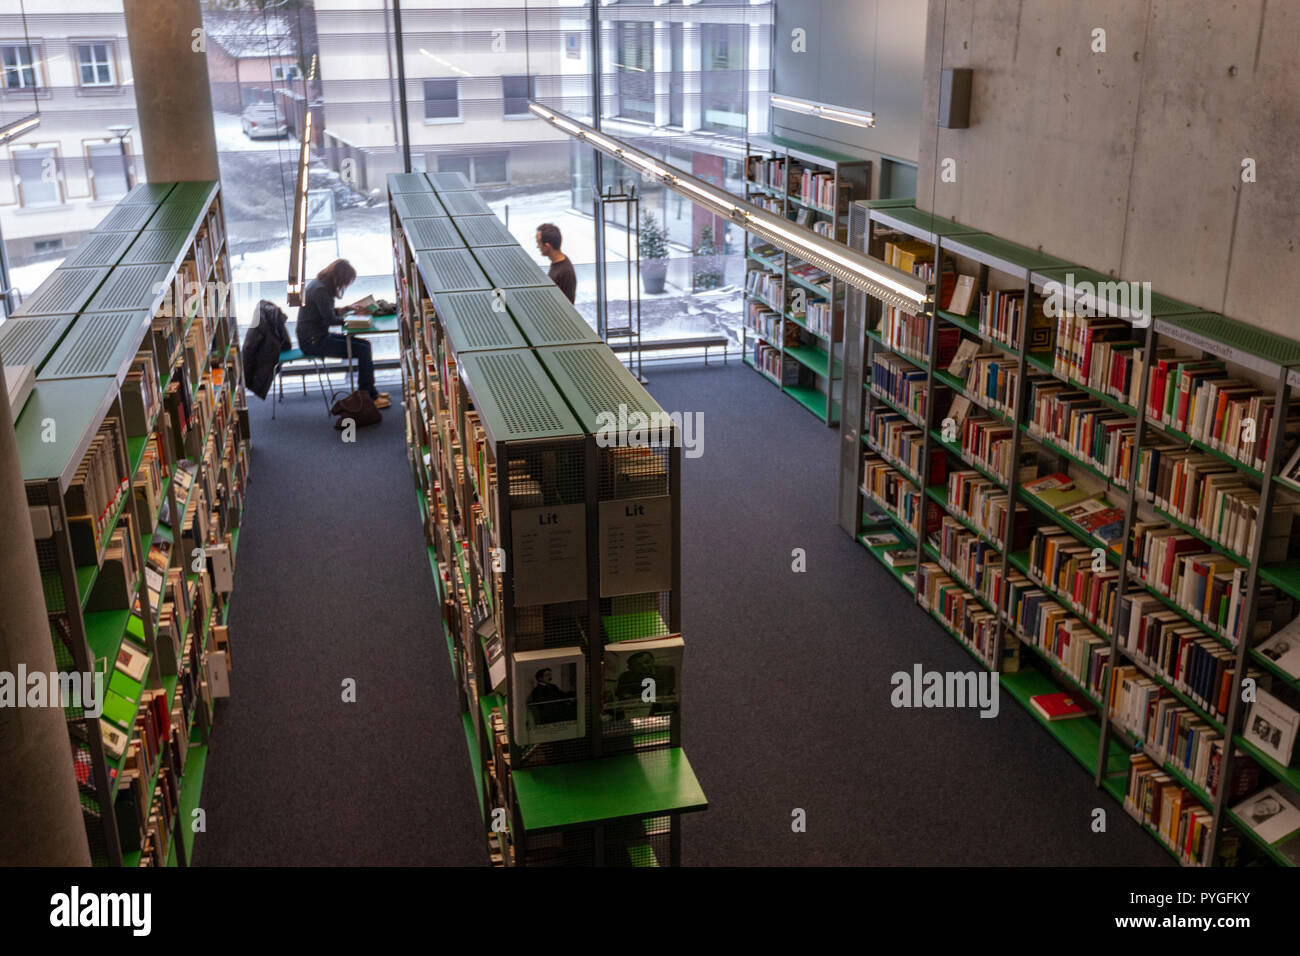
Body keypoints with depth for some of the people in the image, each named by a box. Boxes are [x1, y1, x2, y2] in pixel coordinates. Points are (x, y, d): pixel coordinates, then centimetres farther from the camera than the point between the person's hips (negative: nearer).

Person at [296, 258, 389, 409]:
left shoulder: (318, 284, 11)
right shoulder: (320, 290, -21)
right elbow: (330, 320, -20)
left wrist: (344, 310, 9)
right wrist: (350, 317, -6)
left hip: (318, 337, 10)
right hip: (313, 342, -10)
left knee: (364, 344, 6)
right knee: (363, 349, -16)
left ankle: (370, 391, 10)